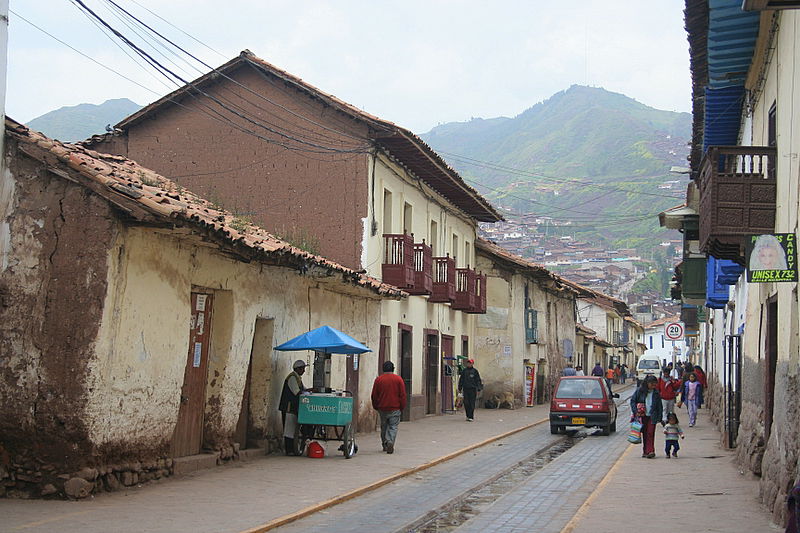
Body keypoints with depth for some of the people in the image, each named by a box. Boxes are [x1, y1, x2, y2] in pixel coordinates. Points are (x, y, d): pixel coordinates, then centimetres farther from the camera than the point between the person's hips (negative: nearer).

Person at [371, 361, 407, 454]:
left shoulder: (378, 380, 0)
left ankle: (385, 444, 21)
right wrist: (402, 407, 7)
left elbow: (374, 395, 3)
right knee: (393, 427, 1)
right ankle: (390, 442, -19)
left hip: (382, 409, 2)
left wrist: (375, 407, 15)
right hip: (395, 409, -2)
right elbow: (402, 395, -2)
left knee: (384, 427, 16)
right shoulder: (398, 379, -4)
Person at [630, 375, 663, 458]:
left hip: (652, 416, 0)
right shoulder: (640, 390, 0)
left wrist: (660, 418, 6)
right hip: (642, 416, 0)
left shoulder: (656, 393, 6)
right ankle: (645, 451, 10)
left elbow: (659, 406, 10)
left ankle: (650, 451, -13)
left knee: (650, 433, -10)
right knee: (644, 433, 4)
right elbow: (632, 400, 2)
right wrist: (635, 412, -8)